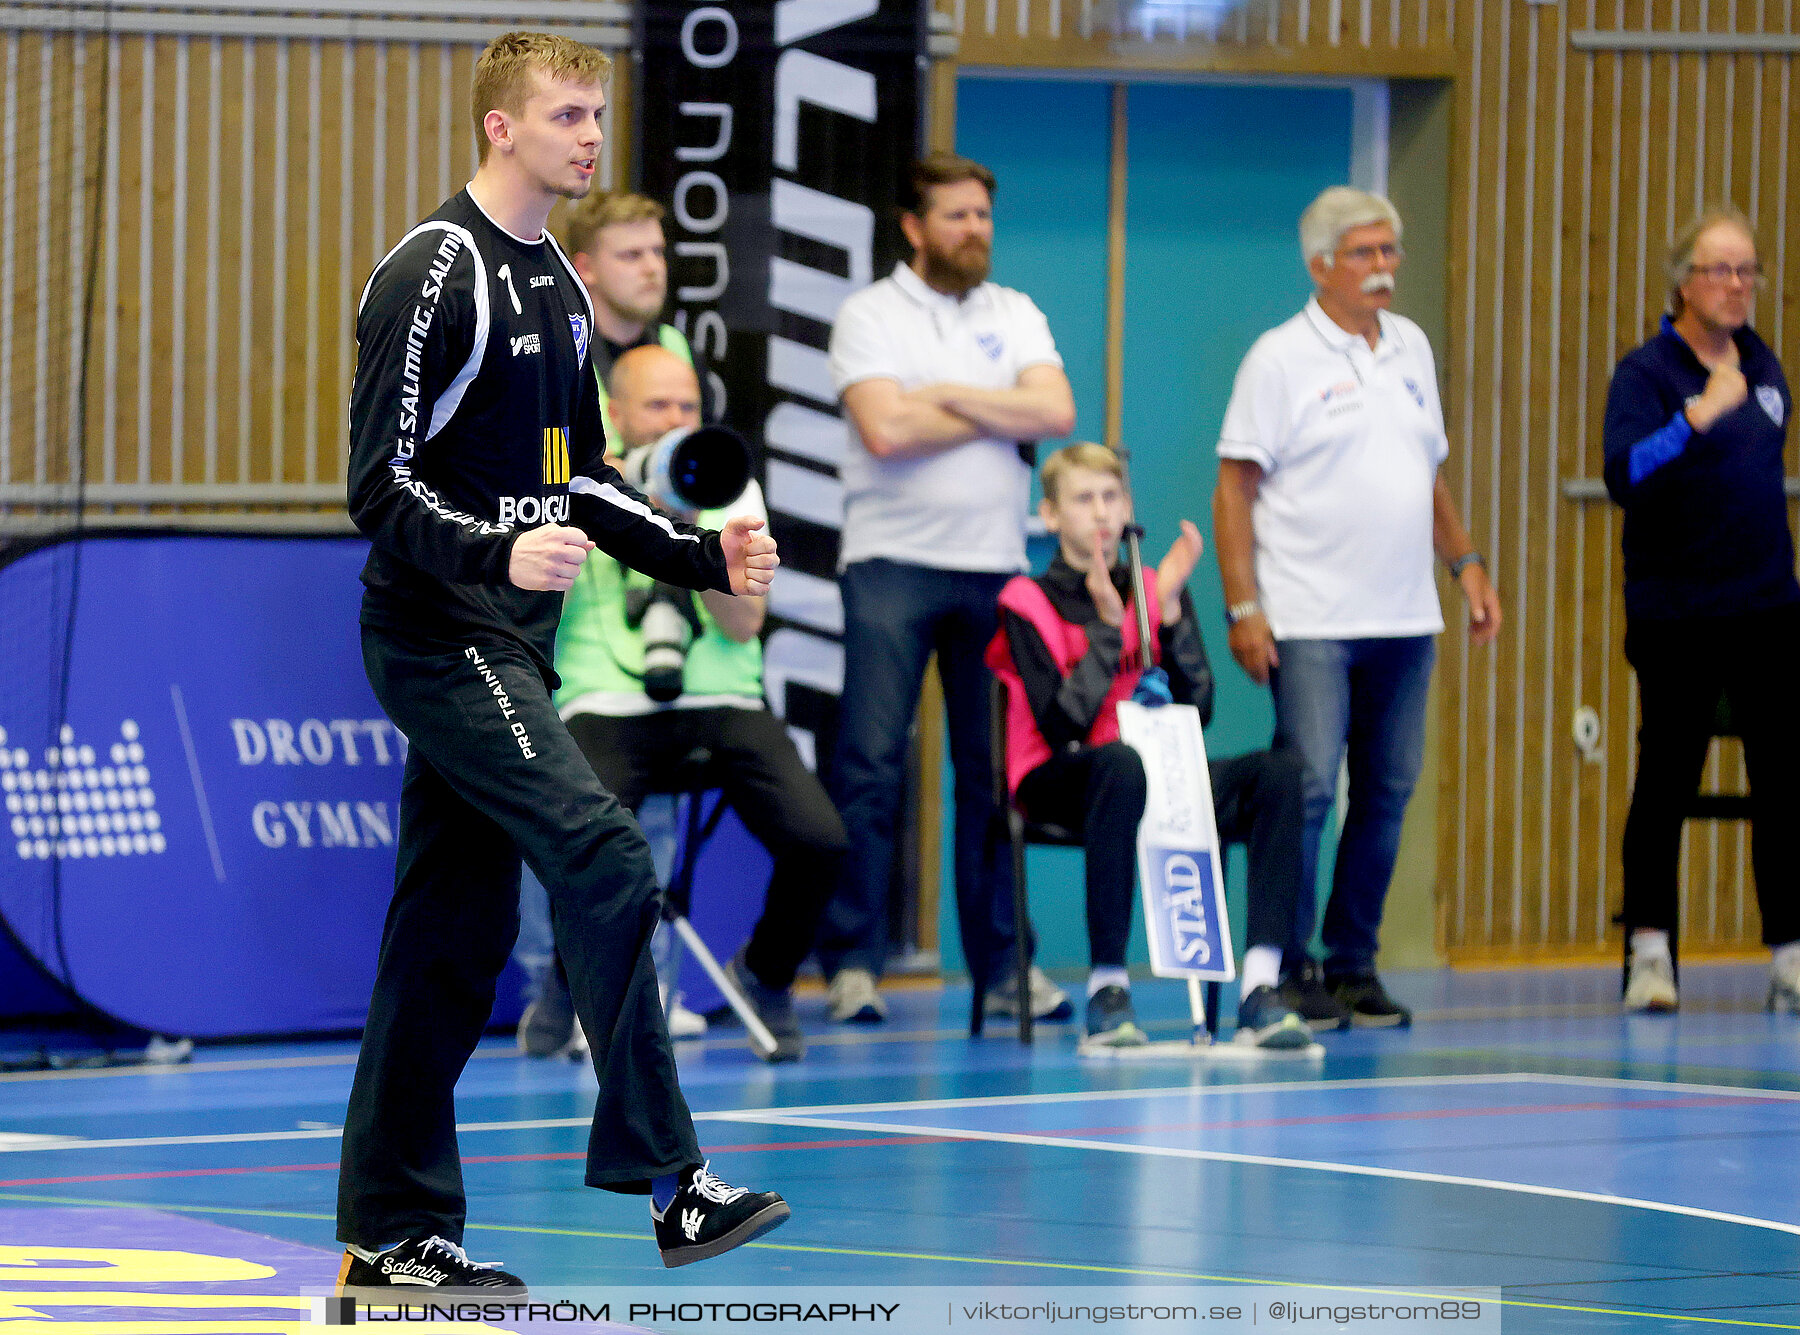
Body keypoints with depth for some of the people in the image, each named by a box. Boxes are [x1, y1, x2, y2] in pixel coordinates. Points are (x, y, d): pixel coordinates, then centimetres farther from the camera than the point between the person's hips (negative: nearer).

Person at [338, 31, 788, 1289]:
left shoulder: (556, 286, 17)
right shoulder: (433, 277, -12)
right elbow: (380, 486, -16)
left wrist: (703, 554, 12)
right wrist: (496, 552, -31)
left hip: (509, 640, 9)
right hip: (440, 635, -9)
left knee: (459, 928, 9)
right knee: (606, 865, -18)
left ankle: (393, 1233, 13)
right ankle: (670, 1182, -16)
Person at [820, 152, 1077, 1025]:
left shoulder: (1016, 316, 13)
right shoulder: (870, 315, 1)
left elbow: (1056, 411, -3)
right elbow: (885, 429, -14)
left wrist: (949, 396, -8)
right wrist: (1001, 417, -4)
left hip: (995, 564, 4)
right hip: (892, 561, -4)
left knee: (995, 770, 4)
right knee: (870, 764, -9)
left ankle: (1002, 962, 10)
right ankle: (852, 962, -6)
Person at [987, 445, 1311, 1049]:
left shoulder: (1156, 590, 12)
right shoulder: (1028, 602, -1)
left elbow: (1197, 714, 1)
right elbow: (1061, 728, -13)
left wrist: (1170, 609, -8)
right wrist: (1107, 626, -16)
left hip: (1156, 777, 5)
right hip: (1060, 780, -5)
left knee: (1281, 771, -21)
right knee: (1119, 762, -41)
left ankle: (1260, 989, -32)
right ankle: (1107, 987, -35)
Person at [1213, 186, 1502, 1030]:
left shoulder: (1411, 348, 15)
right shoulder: (1281, 359, -5)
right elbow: (1235, 490, -7)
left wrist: (1466, 563, 15)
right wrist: (1242, 608, -14)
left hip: (1404, 617, 6)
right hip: (1310, 625, -6)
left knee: (1387, 794, 6)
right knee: (1306, 792, -10)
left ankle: (1353, 965, 14)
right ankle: (1287, 971, -3)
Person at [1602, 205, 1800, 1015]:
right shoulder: (1647, 372, -8)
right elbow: (1624, 477, -23)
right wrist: (1697, 415, -33)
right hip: (1677, 616, -5)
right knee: (1666, 779, 1)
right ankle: (1650, 950, 10)